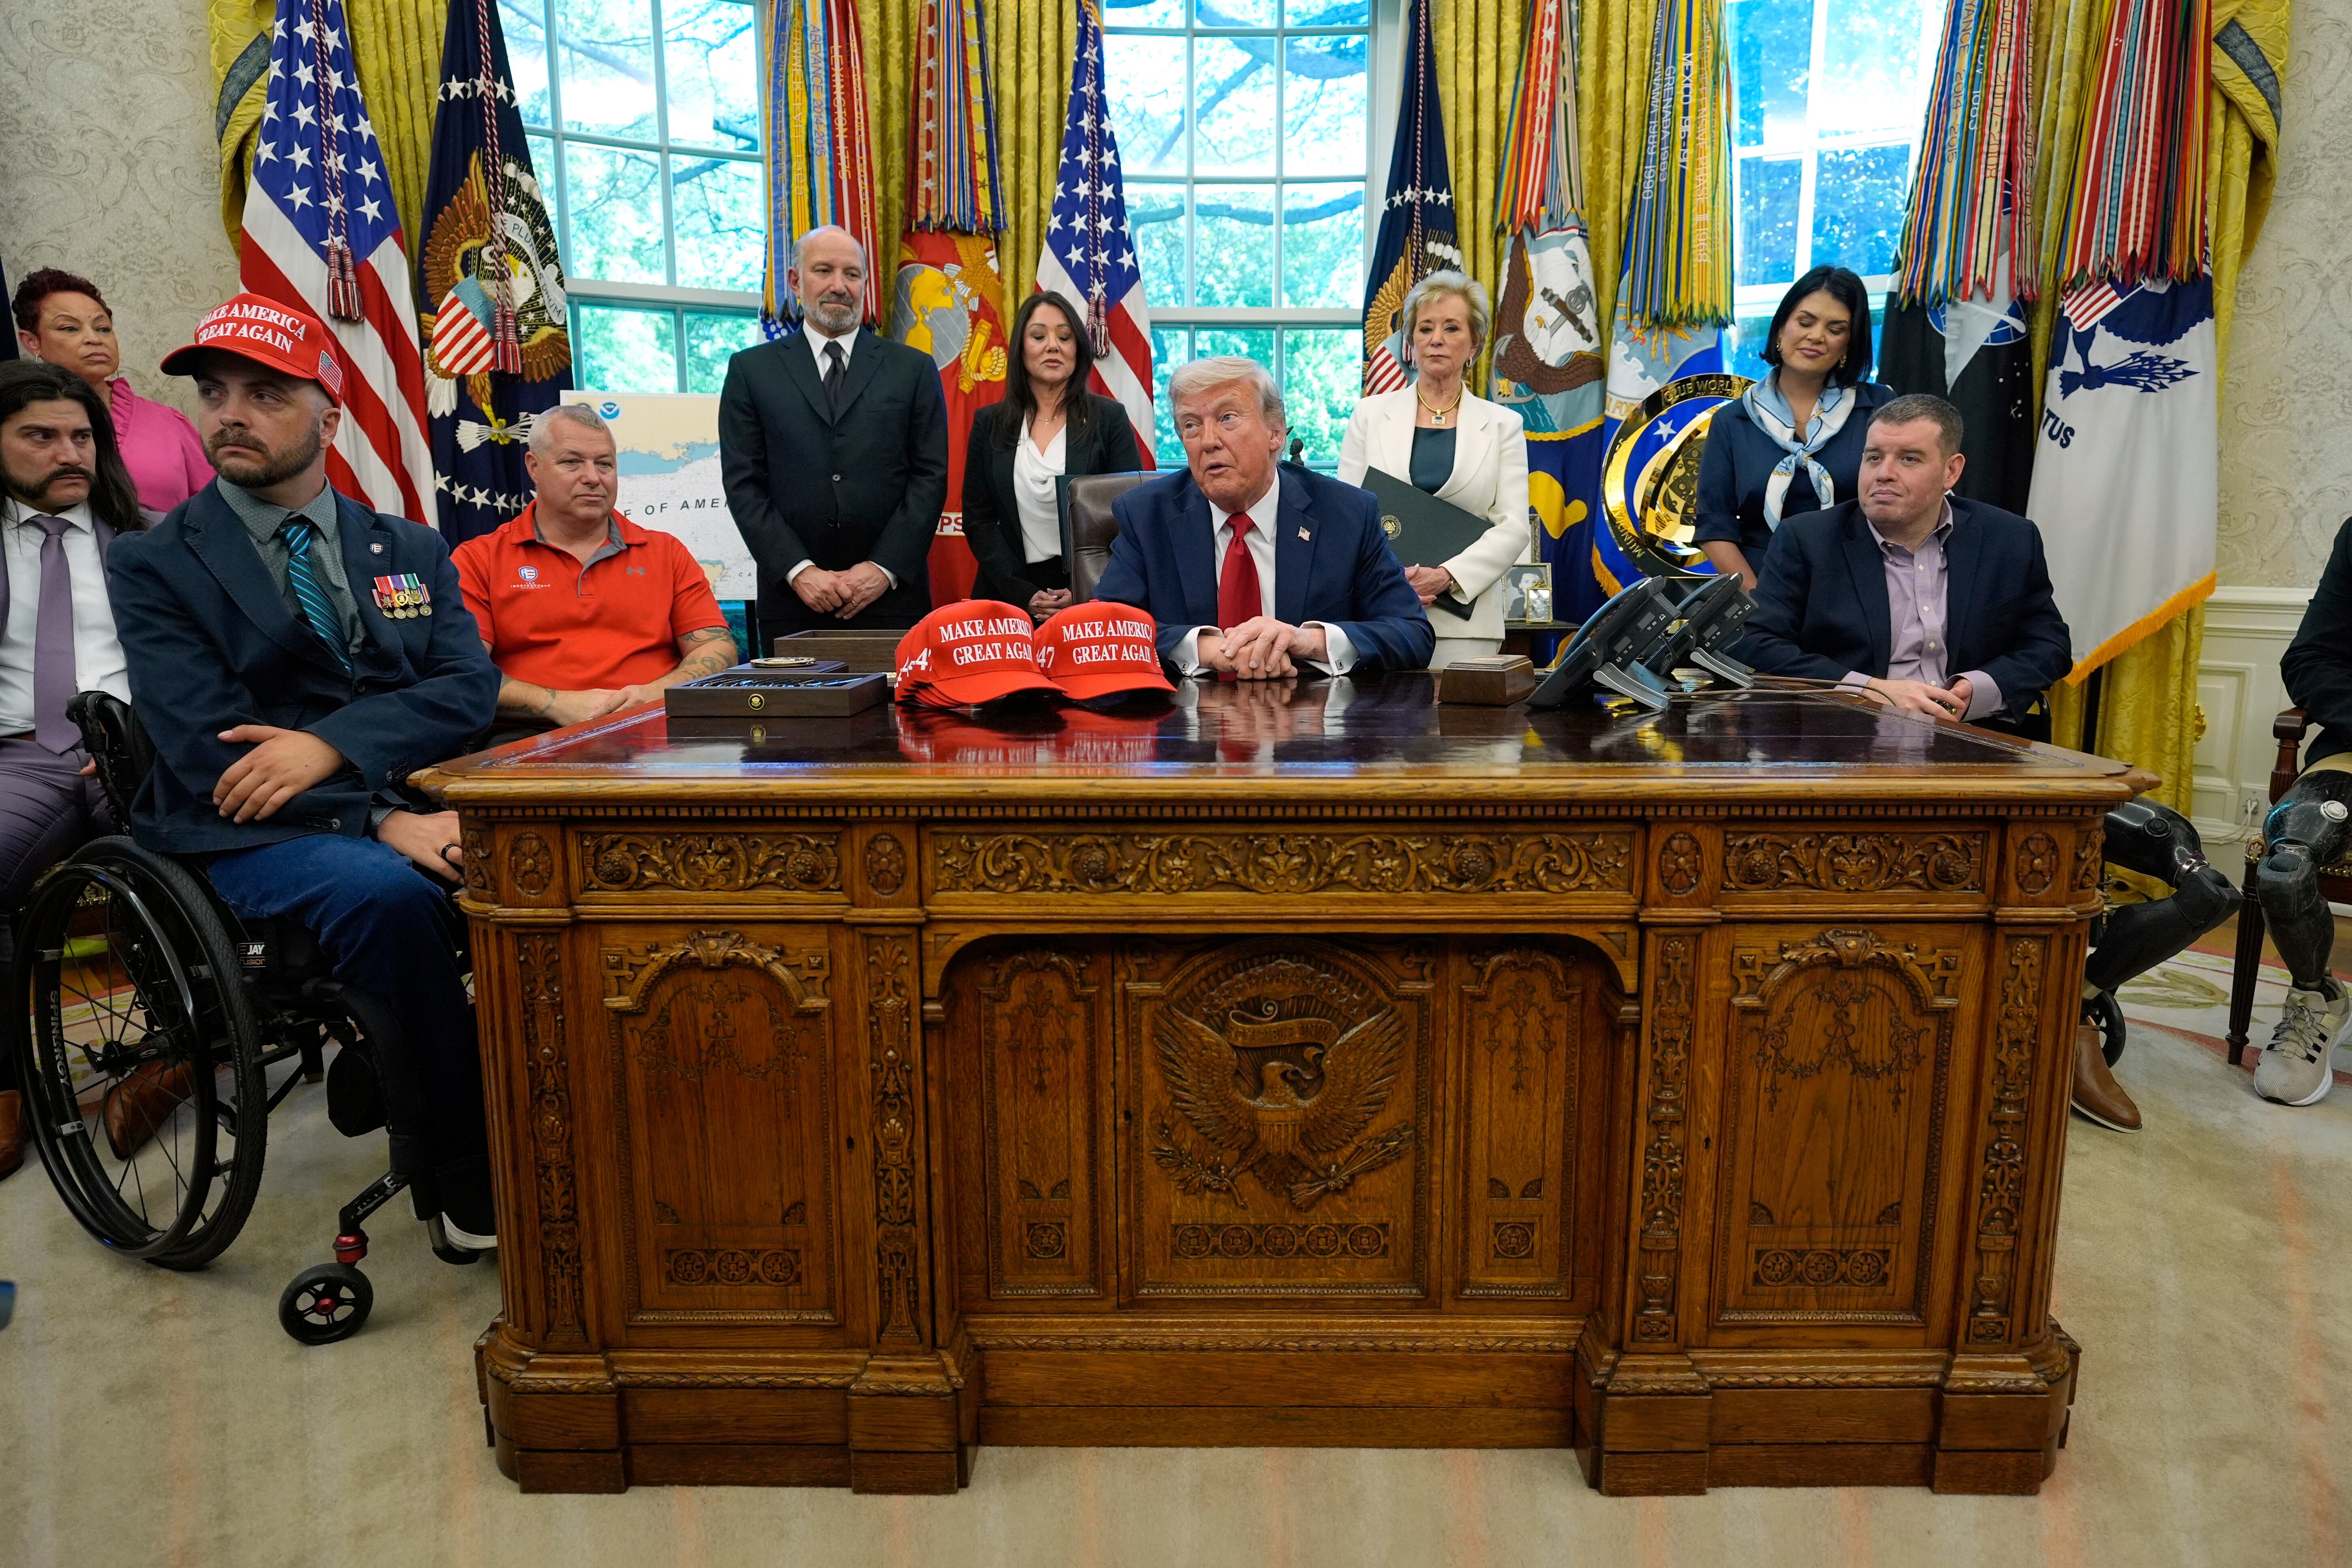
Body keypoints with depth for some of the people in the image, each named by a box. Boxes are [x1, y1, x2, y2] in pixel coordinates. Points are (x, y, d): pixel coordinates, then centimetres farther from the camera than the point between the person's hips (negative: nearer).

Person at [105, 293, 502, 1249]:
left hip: (408, 807, 3)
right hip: (249, 836, -2)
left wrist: (331, 744, -17)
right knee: (390, 892, -35)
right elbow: (206, 750, -7)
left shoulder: (410, 550, 17)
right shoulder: (154, 565, 7)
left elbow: (470, 689, 1)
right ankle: (475, 1185, -22)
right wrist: (382, 821, -22)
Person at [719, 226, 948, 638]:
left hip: (893, 594, 0)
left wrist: (885, 568, -9)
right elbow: (743, 483, 3)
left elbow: (930, 476, 3)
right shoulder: (751, 370, 9)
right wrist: (799, 570, -9)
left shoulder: (914, 368, 9)